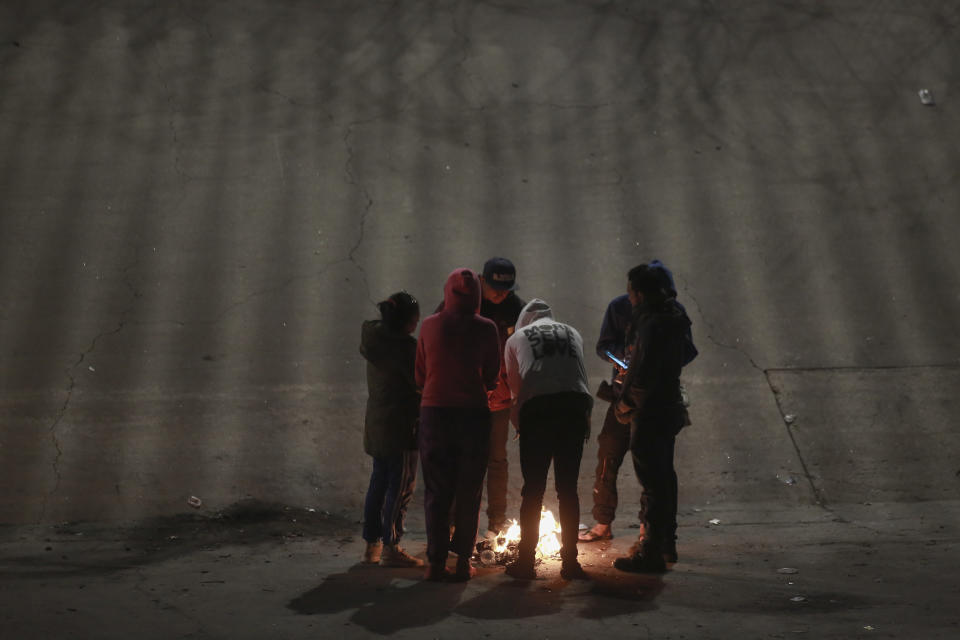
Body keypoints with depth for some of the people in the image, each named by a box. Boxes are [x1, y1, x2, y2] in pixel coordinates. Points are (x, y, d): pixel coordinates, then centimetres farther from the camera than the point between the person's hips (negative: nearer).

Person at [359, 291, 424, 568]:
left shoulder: (374, 338, 8)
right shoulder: (403, 345, -18)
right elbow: (421, 381, -16)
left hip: (375, 423, 9)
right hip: (400, 425, -9)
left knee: (379, 482, 15)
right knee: (400, 486, -2)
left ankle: (372, 544, 20)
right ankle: (390, 547, 0)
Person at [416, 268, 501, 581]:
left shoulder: (430, 326, 0)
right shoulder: (486, 329, -3)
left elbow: (420, 376, 9)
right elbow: (492, 379, 4)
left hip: (434, 411, 1)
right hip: (473, 412, -1)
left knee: (436, 491, 6)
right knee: (469, 492, 8)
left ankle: (436, 563, 5)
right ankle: (462, 561, 9)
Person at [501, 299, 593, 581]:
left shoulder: (516, 338, 20)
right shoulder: (572, 333, 25)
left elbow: (514, 385, 20)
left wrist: (519, 419, 31)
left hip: (537, 408, -2)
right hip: (574, 404, 2)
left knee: (533, 490, 3)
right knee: (568, 488, 7)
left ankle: (526, 561, 5)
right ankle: (570, 561, 8)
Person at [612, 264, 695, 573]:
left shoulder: (652, 323, -23)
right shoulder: (673, 317, 8)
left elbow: (645, 373, -27)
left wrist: (626, 402, -12)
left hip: (651, 411, -11)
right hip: (669, 408, 11)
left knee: (653, 481, -5)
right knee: (664, 475, 22)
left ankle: (651, 553, -1)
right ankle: (664, 541, 36)